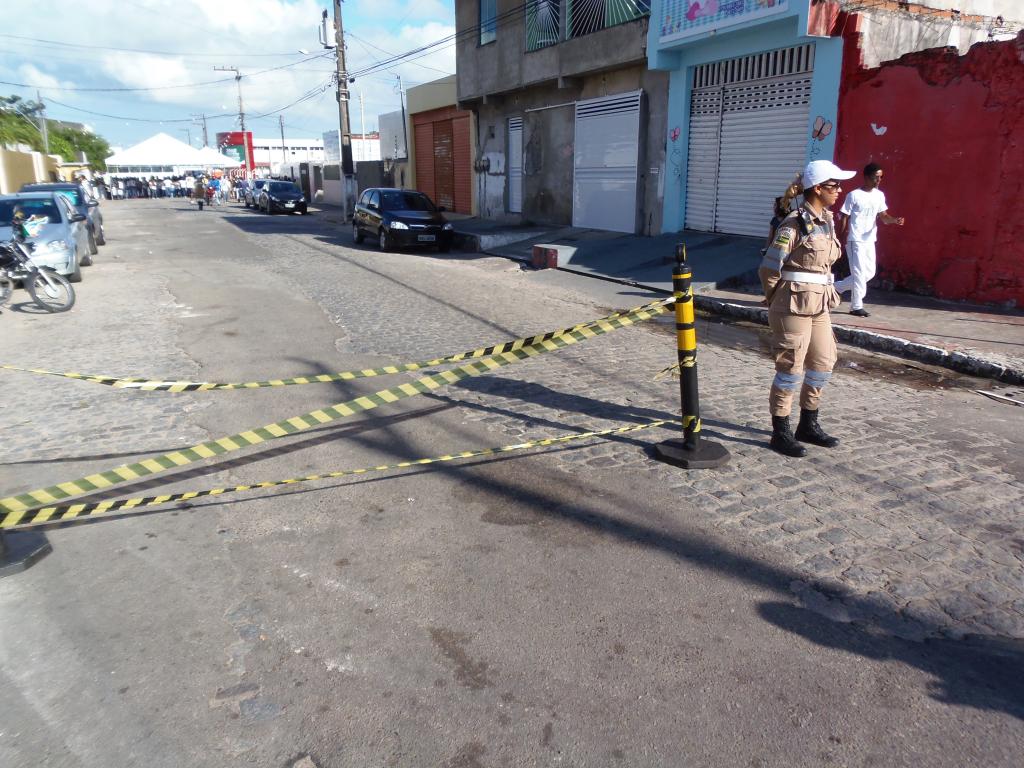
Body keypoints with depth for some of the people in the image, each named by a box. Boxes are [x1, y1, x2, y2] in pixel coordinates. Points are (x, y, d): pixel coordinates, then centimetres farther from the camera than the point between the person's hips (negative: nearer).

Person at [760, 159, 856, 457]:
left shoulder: (827, 221, 10)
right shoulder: (794, 224, -15)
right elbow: (769, 269, -14)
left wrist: (825, 294, 15)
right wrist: (779, 302, -2)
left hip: (819, 304, 9)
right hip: (795, 305, -9)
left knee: (823, 365, 14)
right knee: (791, 368, -2)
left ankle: (808, 425, 29)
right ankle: (781, 433, 10)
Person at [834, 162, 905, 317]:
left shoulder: (879, 195, 10)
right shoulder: (854, 195, -9)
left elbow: (883, 216, 8)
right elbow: (844, 217, -7)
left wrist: (895, 220, -12)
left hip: (870, 240, 7)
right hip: (855, 240, -7)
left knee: (869, 272, 10)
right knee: (860, 273, -6)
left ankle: (838, 287, 24)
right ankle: (857, 306, 3)